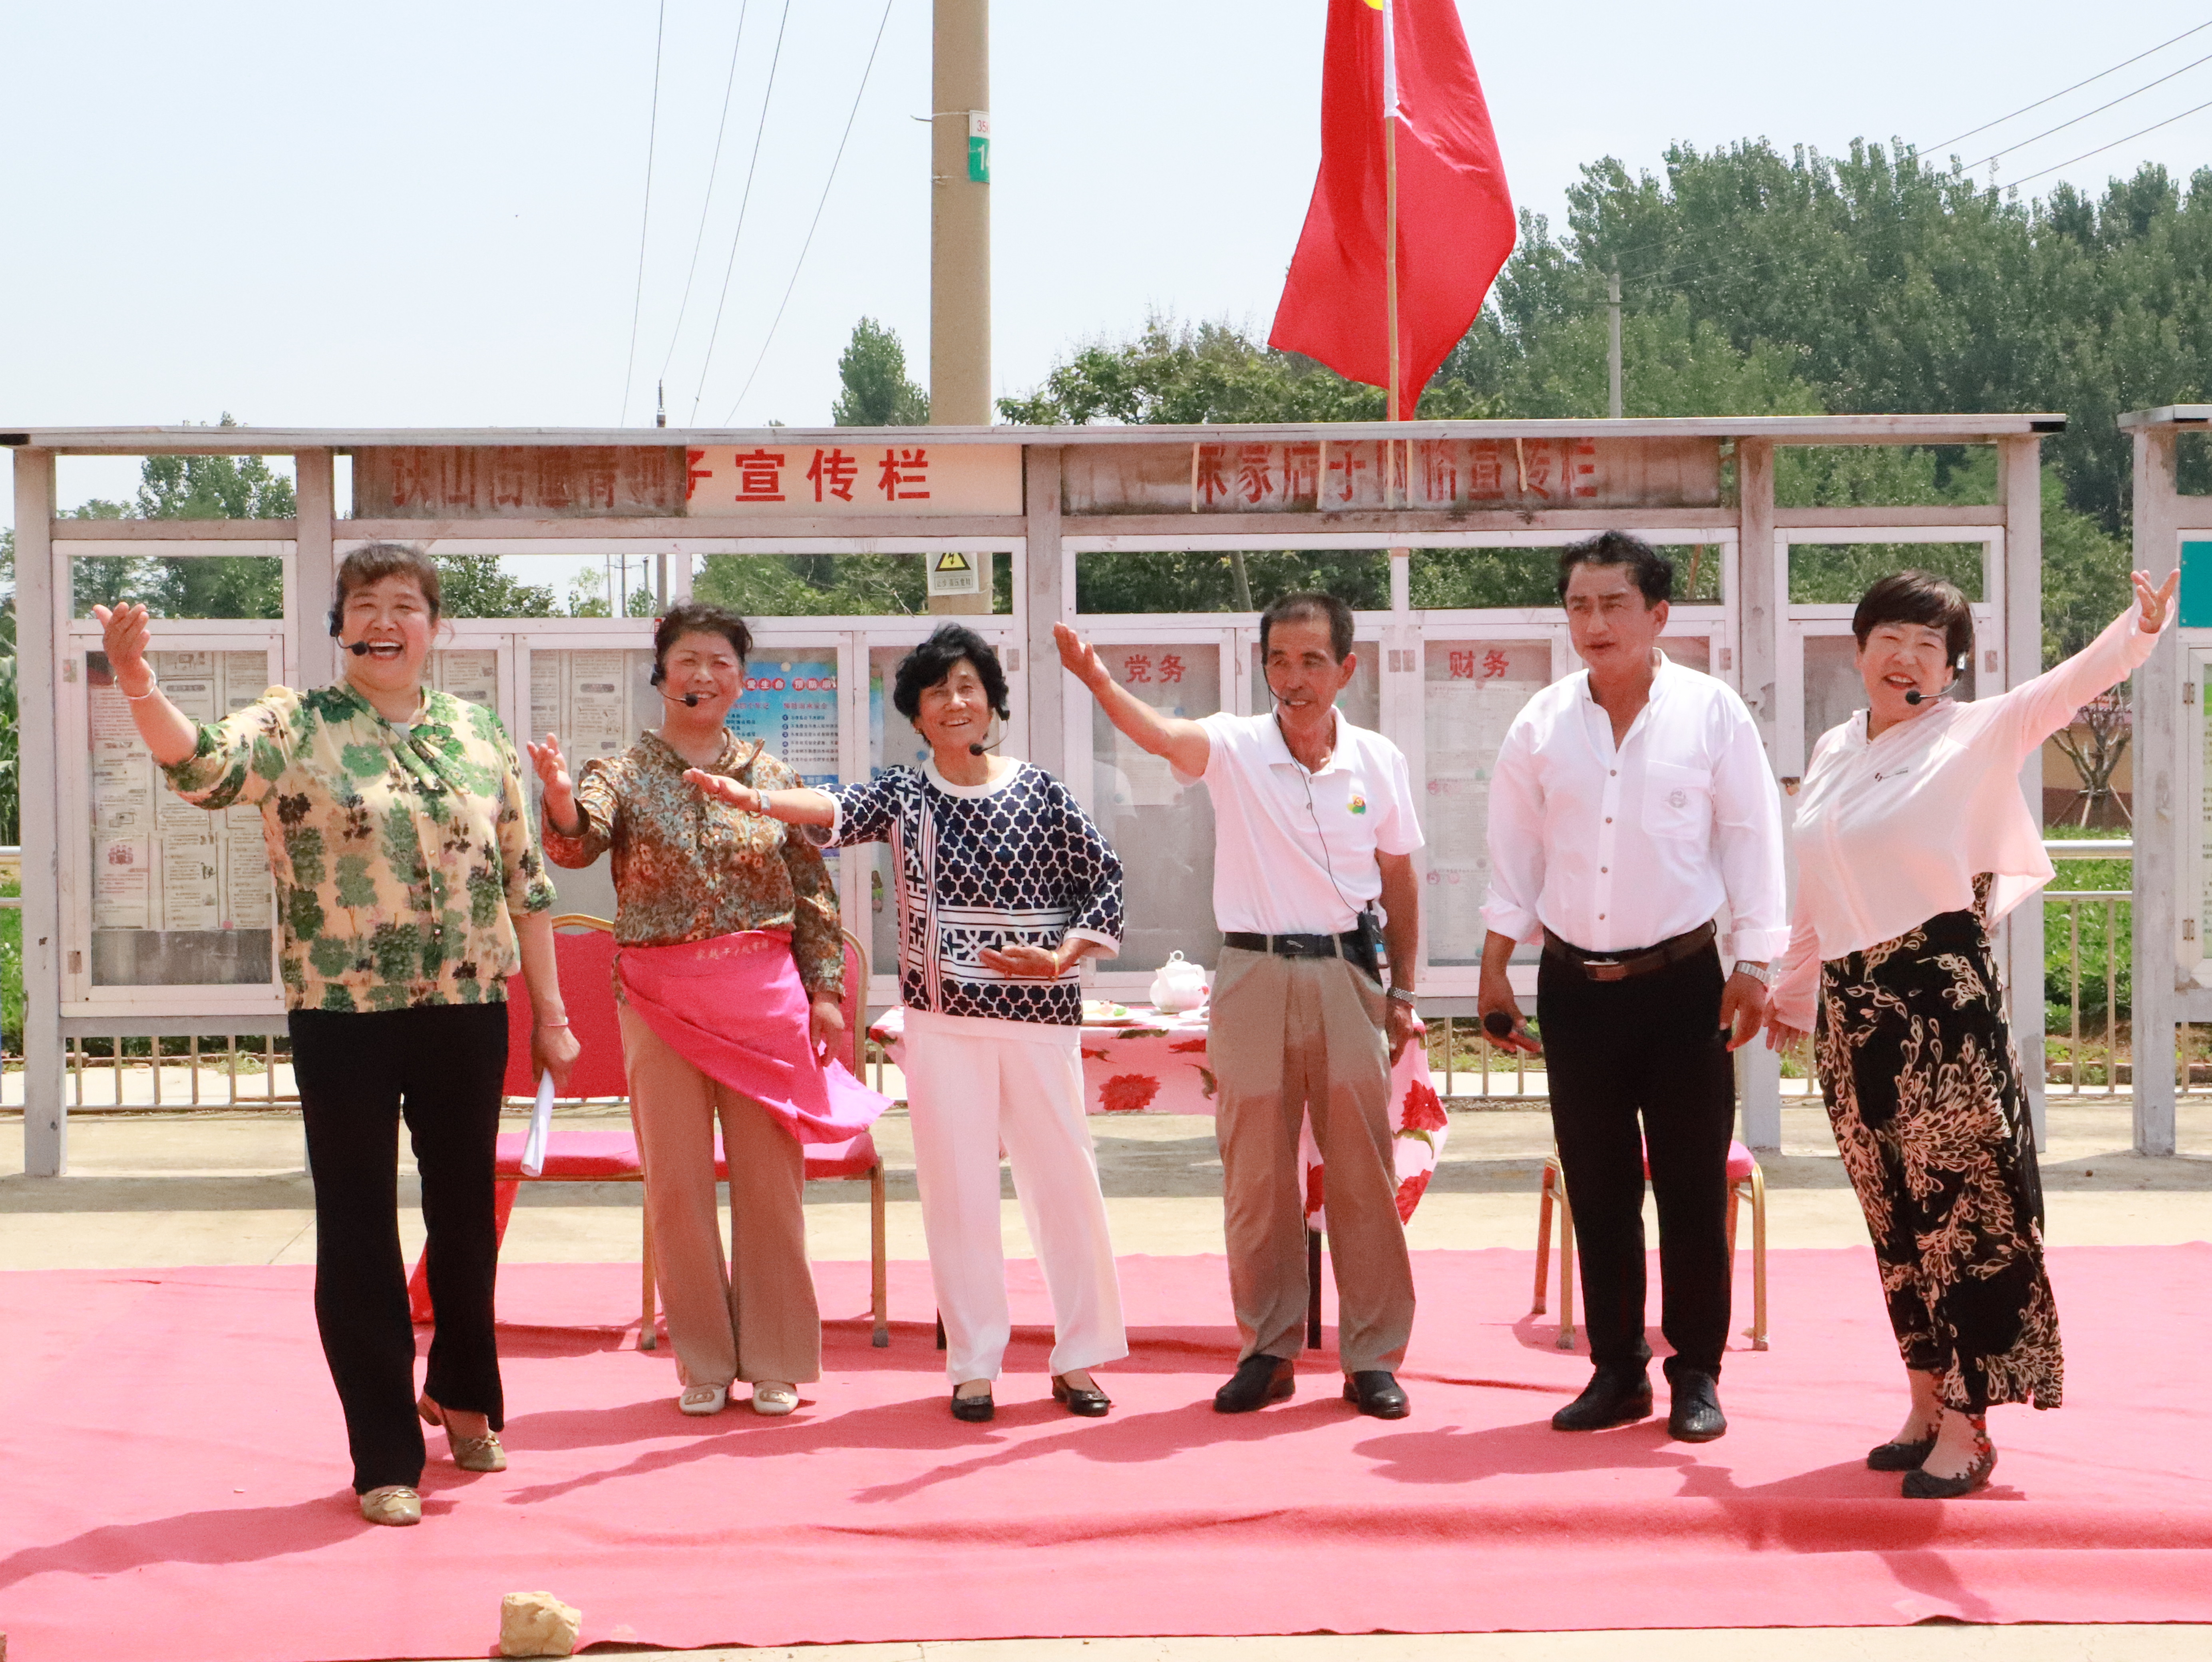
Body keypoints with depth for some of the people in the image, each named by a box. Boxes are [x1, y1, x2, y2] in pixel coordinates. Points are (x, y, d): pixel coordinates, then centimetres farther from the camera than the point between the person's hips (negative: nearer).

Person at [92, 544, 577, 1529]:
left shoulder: (478, 736, 9)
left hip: (466, 1012, 3)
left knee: (466, 1214, 14)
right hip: (343, 1015, -3)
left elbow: (523, 881, 12)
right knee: (359, 1231, 1)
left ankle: (461, 1394, 37)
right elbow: (203, 767, -21)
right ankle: (386, 1457, 10)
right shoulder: (294, 728, -2)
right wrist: (137, 686, -40)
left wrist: (550, 1014, 11)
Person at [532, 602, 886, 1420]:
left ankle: (774, 1359, 14)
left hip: (764, 994, 1)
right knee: (677, 1182, 3)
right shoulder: (624, 774, 1)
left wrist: (825, 989, 2)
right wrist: (560, 799, -40)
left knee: (770, 1177, 3)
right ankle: (704, 1362, 14)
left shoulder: (772, 777, 6)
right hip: (661, 998, -1)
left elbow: (814, 890, 8)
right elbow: (578, 843, -18)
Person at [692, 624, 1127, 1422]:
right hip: (943, 1019, 0)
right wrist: (756, 798, -35)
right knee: (957, 1186, 2)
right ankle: (974, 1364, 11)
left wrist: (1063, 956, -7)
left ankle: (1078, 1357, 12)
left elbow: (1102, 878, 7)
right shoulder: (905, 795, 4)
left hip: (1038, 1014, 0)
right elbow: (840, 810, -16)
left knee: (1064, 1177, 1)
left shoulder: (1040, 792, 4)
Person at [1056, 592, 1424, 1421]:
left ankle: (1372, 1357, 13)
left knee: (1363, 1171, 3)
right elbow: (1160, 735, -24)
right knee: (1255, 1174, 6)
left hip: (1346, 973, 0)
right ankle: (1268, 1350, 17)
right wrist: (1096, 677, -43)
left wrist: (1402, 992, 10)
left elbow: (1398, 884, 11)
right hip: (1253, 973, 0)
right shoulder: (1235, 748, -4)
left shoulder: (1378, 761, 2)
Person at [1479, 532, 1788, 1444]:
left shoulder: (1712, 711, -3)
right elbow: (1515, 849, 10)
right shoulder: (1541, 725, 4)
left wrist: (1752, 964, -4)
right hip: (1576, 984, 2)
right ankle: (1617, 1371, 17)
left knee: (1693, 1187, 1)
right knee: (1597, 1189, 7)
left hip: (1682, 981, -2)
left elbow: (1750, 837, -1)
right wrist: (1496, 965, 8)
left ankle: (1696, 1374, 11)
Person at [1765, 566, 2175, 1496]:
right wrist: (1791, 993, 26)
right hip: (1852, 1009, 6)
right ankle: (1926, 1403, 23)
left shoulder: (1977, 737, -3)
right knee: (1896, 1215, 13)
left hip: (1943, 1001, -6)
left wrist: (2139, 628, -39)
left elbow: (2066, 689, -21)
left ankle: (1965, 1428, 1)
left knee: (1965, 1208, -4)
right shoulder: (1834, 752, 13)